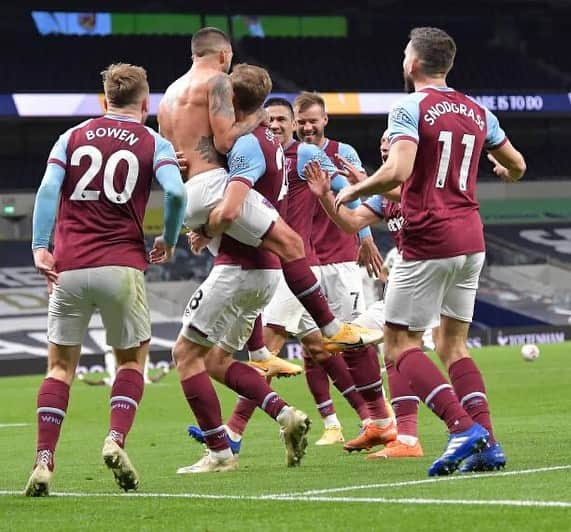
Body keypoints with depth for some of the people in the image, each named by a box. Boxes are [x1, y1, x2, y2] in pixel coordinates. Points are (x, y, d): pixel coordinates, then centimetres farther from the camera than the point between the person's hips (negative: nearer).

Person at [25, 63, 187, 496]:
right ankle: (116, 441, -6)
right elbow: (176, 191, -11)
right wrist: (169, 242, 4)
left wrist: (40, 246, -6)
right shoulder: (154, 143, 6)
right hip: (122, 266, -2)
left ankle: (44, 462, -3)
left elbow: (48, 188, -2)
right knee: (132, 358, 16)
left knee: (61, 364, 9)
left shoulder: (73, 137, 12)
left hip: (69, 268, 2)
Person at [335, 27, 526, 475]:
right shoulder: (477, 112, 12)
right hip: (471, 239, 7)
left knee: (400, 345, -1)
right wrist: (503, 170, 47)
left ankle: (463, 427, -18)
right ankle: (486, 444, -1)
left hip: (428, 241, -7)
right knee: (454, 346, 14)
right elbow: (517, 167, 23)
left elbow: (398, 171, -23)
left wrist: (352, 191, -7)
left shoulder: (410, 109, -8)